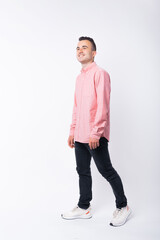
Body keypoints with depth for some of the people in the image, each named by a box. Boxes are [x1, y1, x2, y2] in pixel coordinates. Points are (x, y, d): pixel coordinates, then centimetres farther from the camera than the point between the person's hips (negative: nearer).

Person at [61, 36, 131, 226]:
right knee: (82, 171, 14)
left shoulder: (100, 73, -8)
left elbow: (103, 106, -16)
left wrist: (95, 133, -20)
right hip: (80, 136, 8)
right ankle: (84, 207, 28)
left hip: (95, 136, -8)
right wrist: (72, 131, 18)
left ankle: (122, 207, 18)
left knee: (106, 170, 0)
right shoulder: (79, 77, 17)